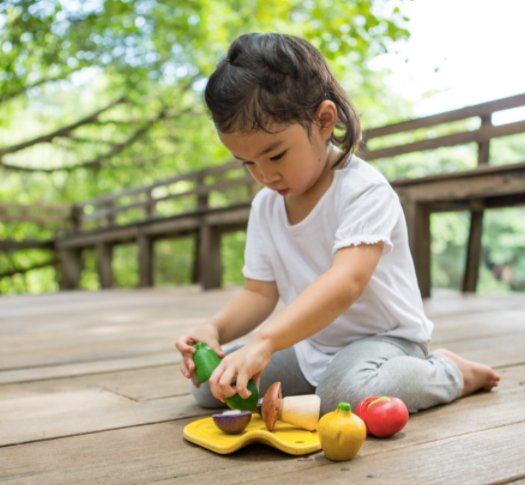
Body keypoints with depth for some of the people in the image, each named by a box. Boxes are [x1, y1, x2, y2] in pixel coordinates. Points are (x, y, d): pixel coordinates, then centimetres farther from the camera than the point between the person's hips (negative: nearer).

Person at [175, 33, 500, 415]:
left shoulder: (363, 190, -22)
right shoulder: (265, 205, 1)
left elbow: (346, 282, -36)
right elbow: (259, 291, 1)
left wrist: (264, 341, -47)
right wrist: (215, 330, -20)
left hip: (382, 336, -6)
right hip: (311, 345, 6)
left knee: (347, 392, -37)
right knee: (208, 383, -4)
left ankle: (448, 373, -5)